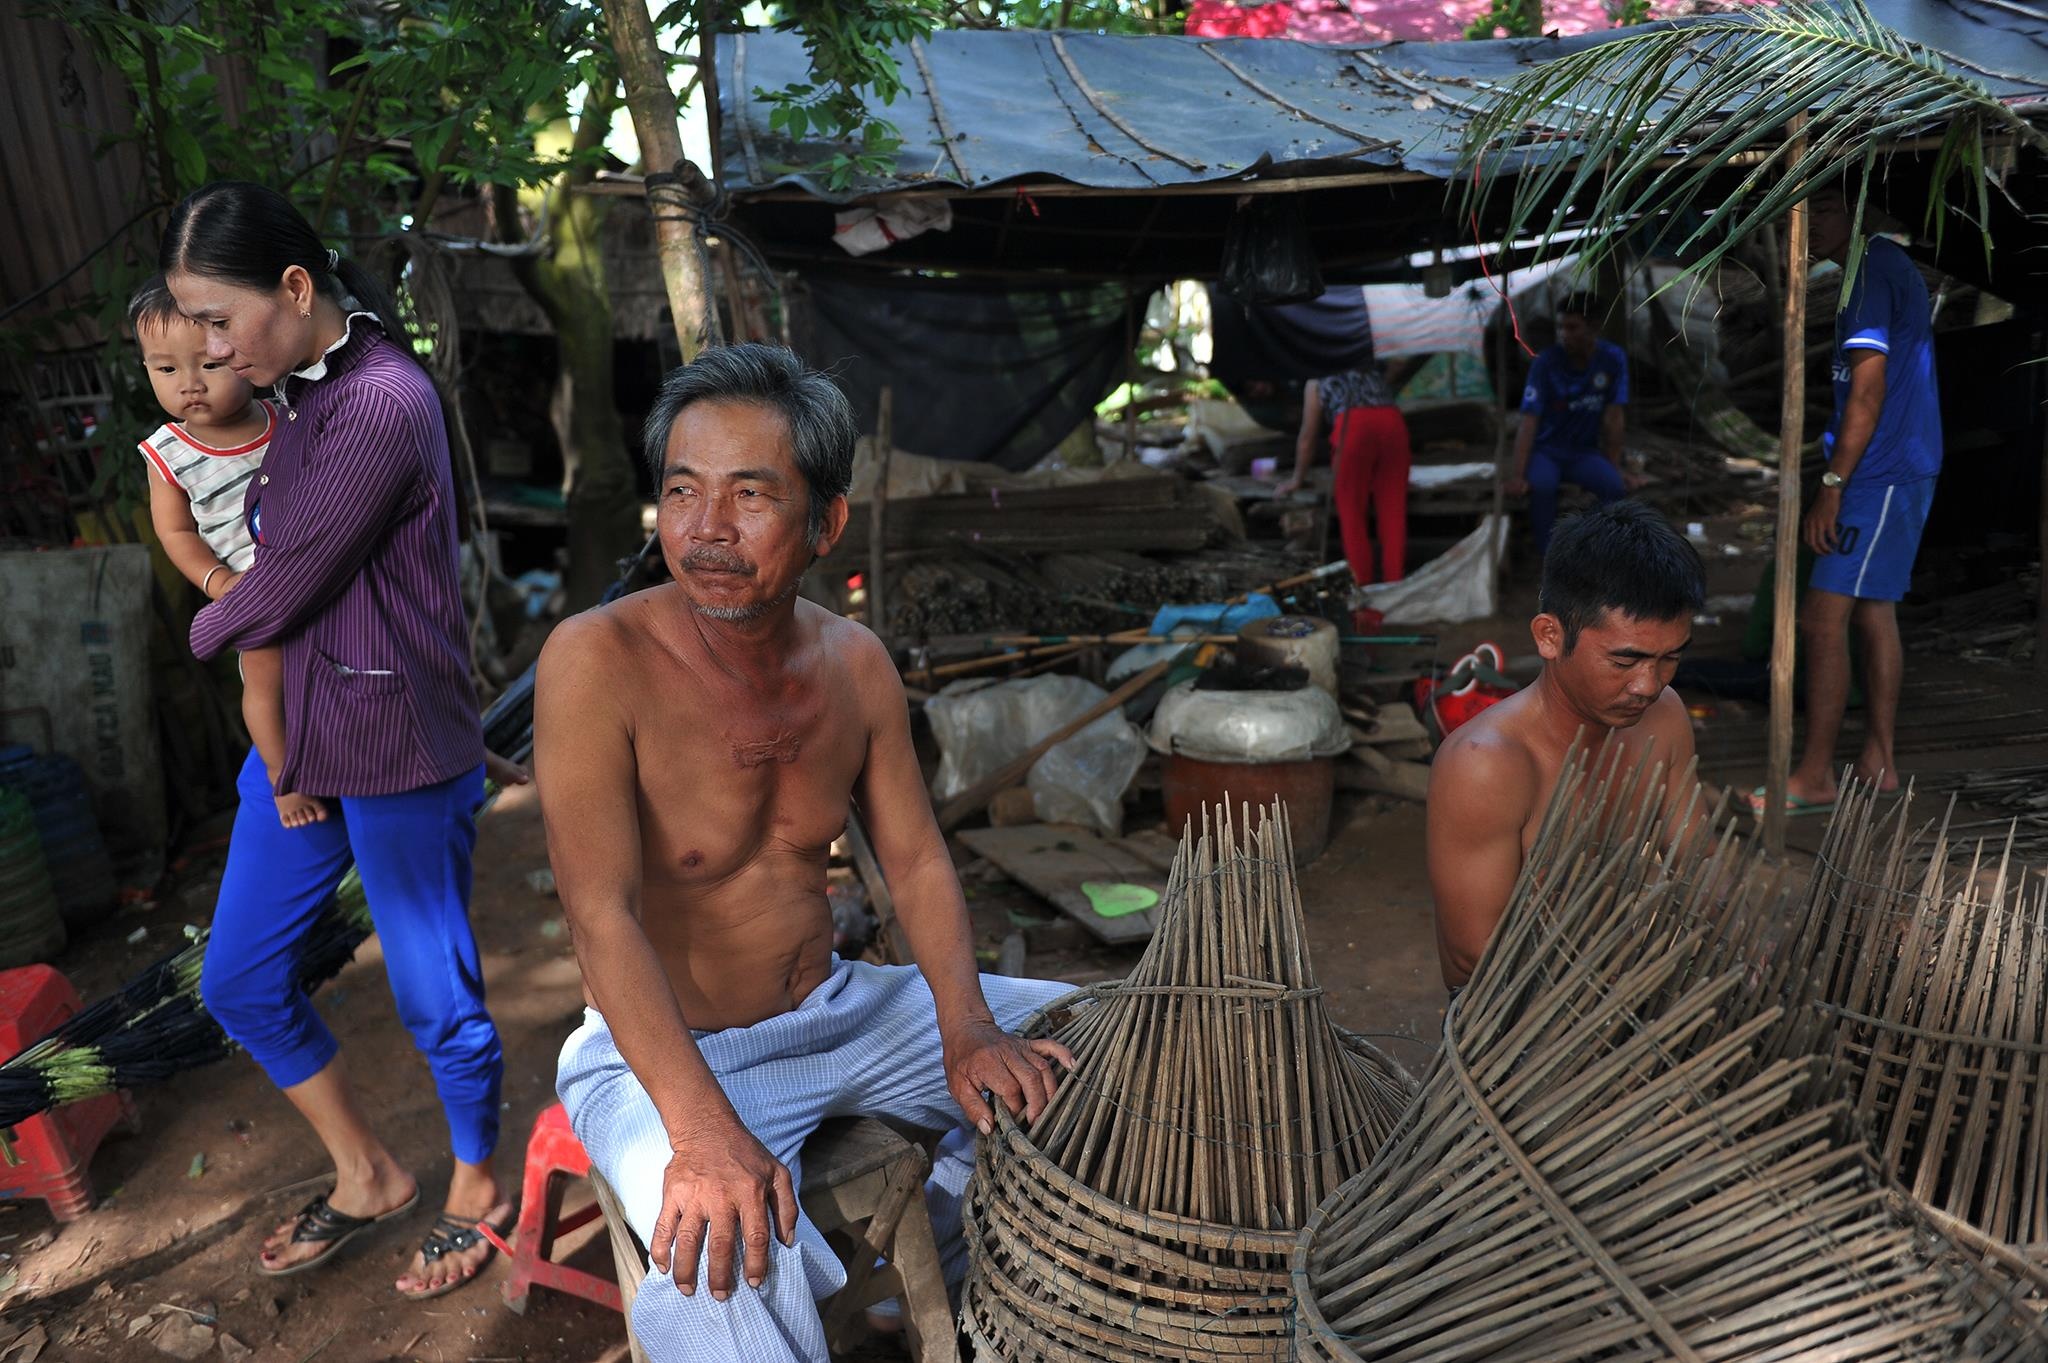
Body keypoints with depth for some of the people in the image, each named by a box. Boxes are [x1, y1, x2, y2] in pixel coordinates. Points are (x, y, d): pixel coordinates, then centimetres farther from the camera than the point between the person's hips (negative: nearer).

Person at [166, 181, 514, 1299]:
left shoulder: (380, 405, -22)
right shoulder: (295, 394, 7)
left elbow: (280, 592, -16)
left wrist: (208, 629, 4)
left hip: (399, 753, -9)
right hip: (293, 738, 9)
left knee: (434, 996, 7)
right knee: (238, 979, 17)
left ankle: (475, 1188, 32)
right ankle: (367, 1176, 36)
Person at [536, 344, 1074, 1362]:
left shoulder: (856, 663, -3)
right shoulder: (597, 660, -21)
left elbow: (916, 860, 1)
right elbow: (603, 916, -25)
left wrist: (965, 1026, -15)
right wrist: (704, 1129, -35)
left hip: (837, 1012, 6)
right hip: (662, 1053, -6)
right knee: (725, 1263, -35)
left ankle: (922, 1257, 23)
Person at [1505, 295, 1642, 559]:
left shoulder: (1614, 358, -7)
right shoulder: (1545, 364, -15)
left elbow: (1614, 417, -4)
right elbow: (1529, 421, -20)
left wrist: (1615, 467, -5)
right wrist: (1518, 475, -29)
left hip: (1585, 451, 2)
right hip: (1546, 449, -2)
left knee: (1616, 486, -27)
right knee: (1542, 485, -35)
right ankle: (1550, 556, -19)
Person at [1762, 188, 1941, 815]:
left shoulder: (1872, 273, -13)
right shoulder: (1890, 266, 19)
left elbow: (1868, 391, -20)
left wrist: (1831, 487, -20)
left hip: (1880, 478, -11)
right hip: (1898, 474, 11)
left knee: (1822, 620, -10)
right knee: (1873, 614, 13)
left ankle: (1814, 777, -6)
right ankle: (1877, 762, 20)